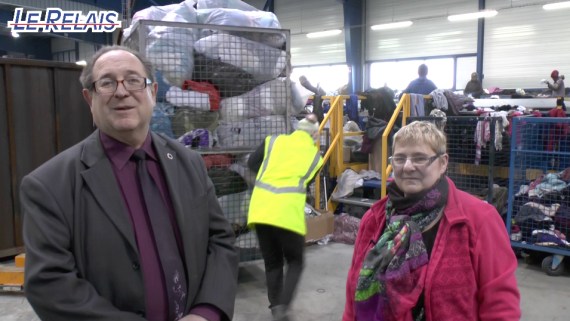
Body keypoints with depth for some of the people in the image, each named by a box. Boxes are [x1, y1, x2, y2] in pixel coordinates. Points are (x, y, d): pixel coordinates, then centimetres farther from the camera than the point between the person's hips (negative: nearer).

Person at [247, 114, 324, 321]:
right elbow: (307, 182, 17)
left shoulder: (273, 141, 14)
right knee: (295, 262, 16)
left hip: (261, 209, 3)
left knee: (272, 263, 19)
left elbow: (252, 163, 20)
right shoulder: (315, 155, 11)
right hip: (288, 212, -2)